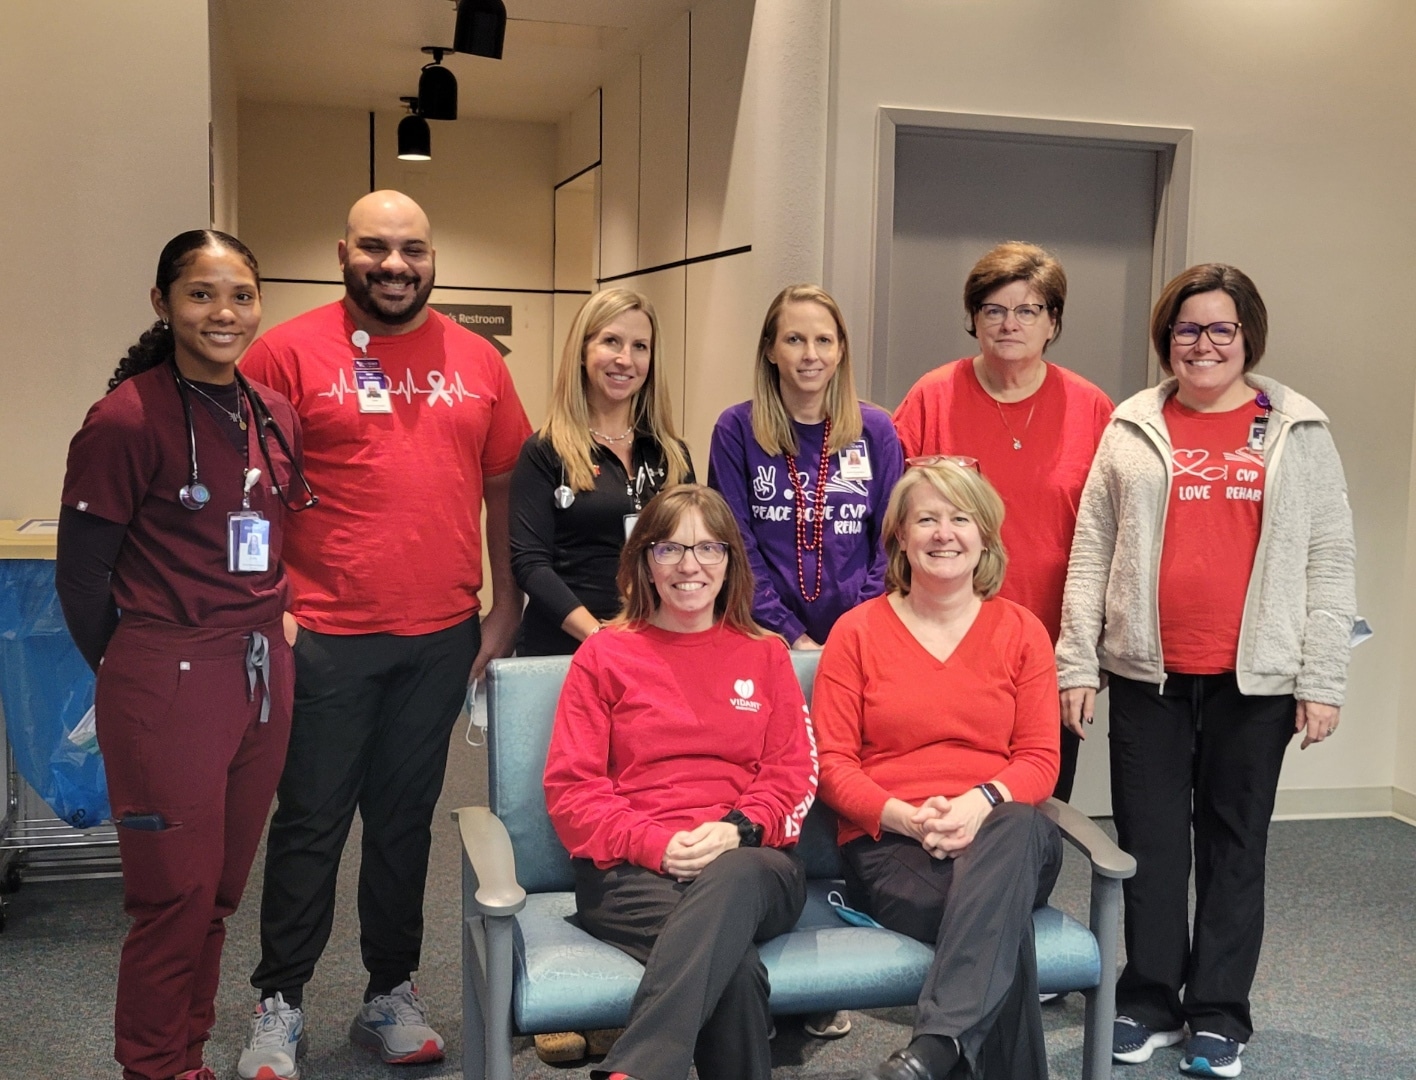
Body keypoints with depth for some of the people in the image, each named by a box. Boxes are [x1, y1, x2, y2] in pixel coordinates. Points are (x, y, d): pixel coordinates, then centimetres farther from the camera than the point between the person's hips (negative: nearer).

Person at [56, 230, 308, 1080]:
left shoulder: (276, 415, 7)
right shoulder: (126, 419, -12)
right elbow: (81, 573, -7)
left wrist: (271, 626, 13)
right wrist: (131, 670, 3)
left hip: (263, 674, 6)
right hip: (168, 684, -6)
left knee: (223, 887, 15)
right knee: (178, 893, 4)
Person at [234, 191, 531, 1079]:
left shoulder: (477, 361, 8)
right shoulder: (291, 352, -2)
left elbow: (504, 486, 13)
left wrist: (507, 607, 10)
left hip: (443, 638, 3)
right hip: (325, 638, -3)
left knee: (406, 820, 13)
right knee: (311, 823, 6)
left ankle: (392, 994, 28)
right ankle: (280, 1005, 23)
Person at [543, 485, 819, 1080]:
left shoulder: (765, 654, 19)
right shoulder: (604, 655, 12)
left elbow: (793, 773, 11)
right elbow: (570, 788, 6)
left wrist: (737, 829, -11)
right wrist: (657, 844, -11)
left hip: (751, 861, 2)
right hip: (631, 871, -1)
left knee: (732, 880, -40)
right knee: (734, 963, -38)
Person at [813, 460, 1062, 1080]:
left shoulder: (1021, 631, 12)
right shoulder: (858, 632, 8)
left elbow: (1040, 759, 6)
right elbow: (834, 763, 3)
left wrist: (982, 802, -17)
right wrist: (904, 816, -16)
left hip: (1001, 833, 2)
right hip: (888, 844, -2)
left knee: (1018, 829, -39)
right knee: (1004, 925, -36)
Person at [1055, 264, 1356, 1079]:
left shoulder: (1299, 432, 4)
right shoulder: (1134, 430, 6)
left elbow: (1331, 560, 2)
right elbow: (1092, 552, 5)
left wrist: (1322, 680, -4)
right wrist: (1078, 662, -1)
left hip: (1256, 677, 0)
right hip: (1146, 673, 1)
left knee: (1234, 844, 9)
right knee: (1151, 842, 7)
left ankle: (1219, 1014, 21)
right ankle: (1150, 1002, 21)